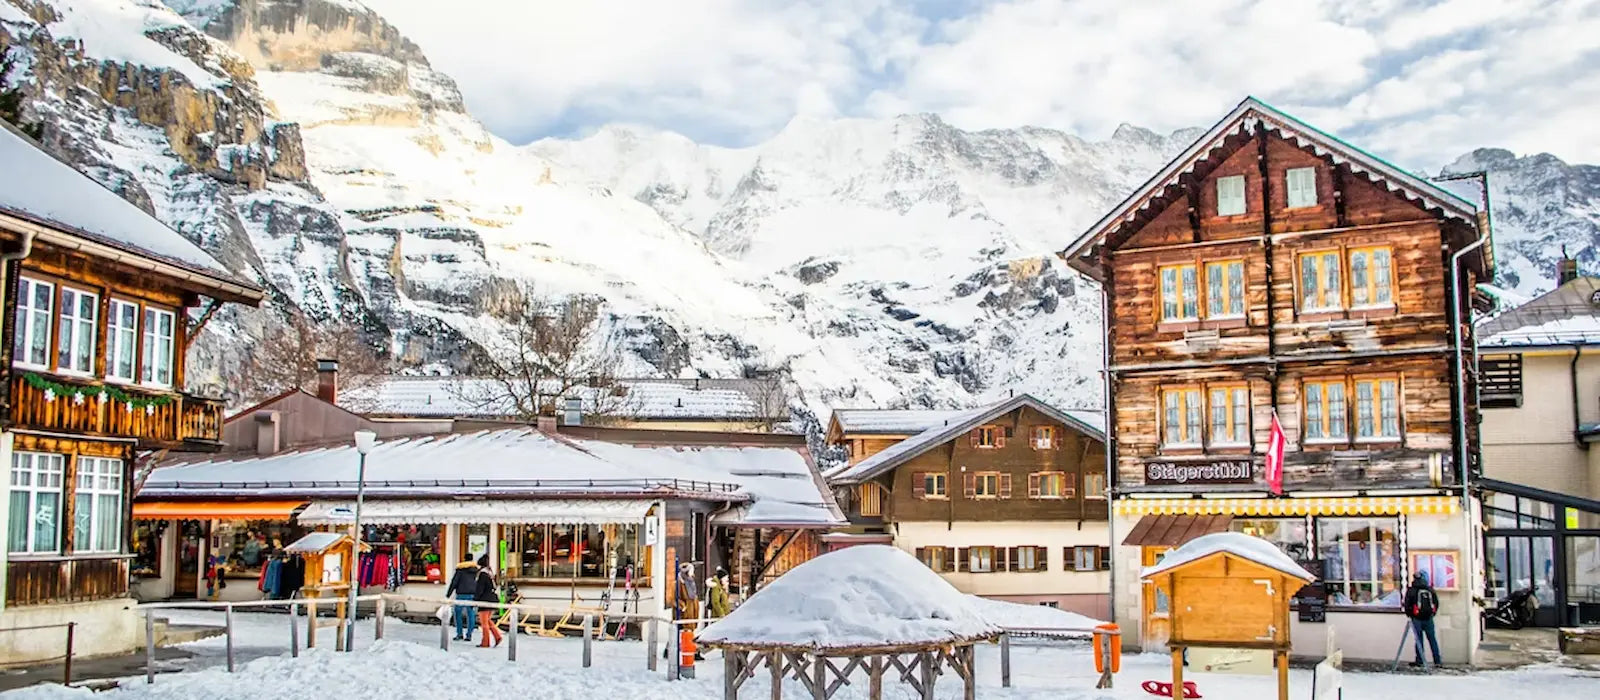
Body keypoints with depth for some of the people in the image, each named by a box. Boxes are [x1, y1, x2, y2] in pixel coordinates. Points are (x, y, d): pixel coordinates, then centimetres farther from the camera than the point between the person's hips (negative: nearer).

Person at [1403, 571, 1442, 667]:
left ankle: (1419, 660, 2)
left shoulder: (1411, 591, -5)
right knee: (1432, 639, 7)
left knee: (1419, 640, 2)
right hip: (1428, 619, 3)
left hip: (1417, 619, -2)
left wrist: (1409, 614, 11)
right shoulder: (1430, 590, 5)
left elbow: (1407, 604, -5)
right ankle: (1437, 661, 7)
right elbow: (1436, 603, 10)